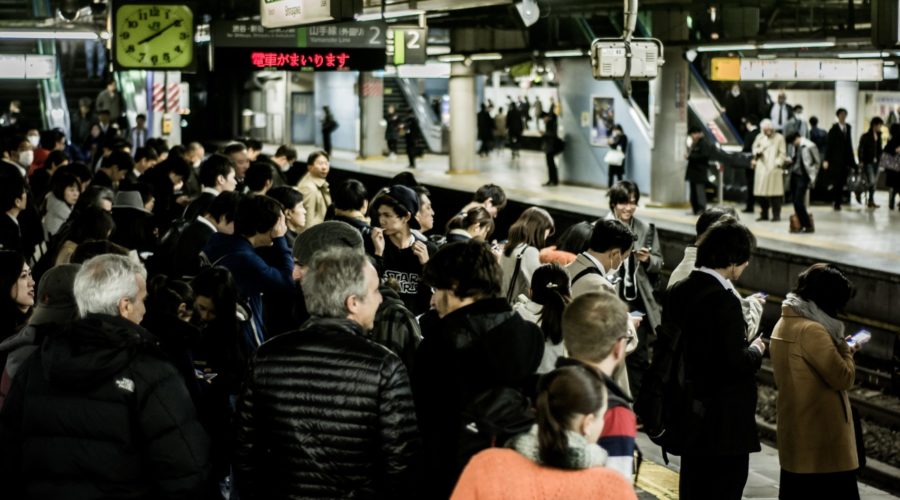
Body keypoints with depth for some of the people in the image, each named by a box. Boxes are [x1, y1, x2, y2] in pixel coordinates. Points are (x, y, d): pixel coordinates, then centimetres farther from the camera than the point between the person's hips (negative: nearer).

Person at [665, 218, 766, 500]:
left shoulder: (679, 292, 5)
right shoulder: (724, 300, -20)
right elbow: (735, 362, -24)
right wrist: (756, 352, -2)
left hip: (690, 416, 9)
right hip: (724, 423, -9)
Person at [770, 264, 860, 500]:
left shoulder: (783, 324, 10)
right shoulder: (811, 330, -20)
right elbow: (843, 378, -18)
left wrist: (838, 350, 8)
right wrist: (845, 351, -2)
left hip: (794, 435, 9)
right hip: (822, 439, -9)